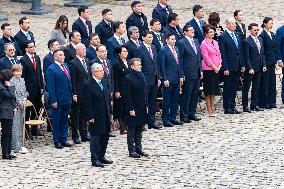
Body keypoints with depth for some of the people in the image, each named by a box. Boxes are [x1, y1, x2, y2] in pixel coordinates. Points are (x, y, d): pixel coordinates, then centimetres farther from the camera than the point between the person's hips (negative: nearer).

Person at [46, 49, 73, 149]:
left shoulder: (65, 66, 11)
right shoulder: (51, 69, -12)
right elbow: (50, 86, -14)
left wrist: (71, 96, 12)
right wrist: (53, 100, -17)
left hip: (67, 99, 7)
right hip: (58, 100, -7)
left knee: (64, 120, 13)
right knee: (57, 121, 2)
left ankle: (63, 140, 21)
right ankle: (57, 141, 9)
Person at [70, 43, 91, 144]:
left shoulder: (87, 61, 11)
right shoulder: (73, 63, -12)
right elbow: (72, 80, -13)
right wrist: (74, 94, -16)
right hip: (78, 93, -7)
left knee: (84, 114, 14)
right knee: (75, 114, 1)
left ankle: (84, 134, 21)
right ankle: (75, 136, 7)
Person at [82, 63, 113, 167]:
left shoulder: (103, 83, 12)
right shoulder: (88, 85, -13)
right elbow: (87, 103, -16)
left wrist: (109, 112, 13)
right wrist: (90, 117, -18)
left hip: (105, 116, 8)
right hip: (96, 117, -8)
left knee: (105, 136, 12)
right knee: (95, 137, -2)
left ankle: (101, 156, 24)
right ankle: (95, 160, 4)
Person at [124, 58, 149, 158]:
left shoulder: (141, 75, 9)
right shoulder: (128, 78, -15)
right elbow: (127, 96, -15)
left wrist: (146, 105, 12)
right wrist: (131, 109, -18)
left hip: (142, 108, 7)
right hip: (133, 108, -7)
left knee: (139, 129, 14)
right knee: (131, 130, 2)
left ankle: (138, 149, 23)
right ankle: (132, 151, 8)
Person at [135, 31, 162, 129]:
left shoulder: (153, 48, 11)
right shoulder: (139, 50, -11)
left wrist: (158, 78, 12)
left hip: (154, 80, 7)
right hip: (145, 80, -7)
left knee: (153, 102, 11)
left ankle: (151, 122, 18)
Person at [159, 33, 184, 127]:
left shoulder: (176, 49, 13)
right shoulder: (163, 50, -9)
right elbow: (162, 66, -11)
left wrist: (181, 76, 11)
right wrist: (165, 79, -15)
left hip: (177, 80, 7)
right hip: (168, 80, -7)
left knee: (175, 100, 10)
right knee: (167, 100, -1)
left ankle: (173, 118, 18)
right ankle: (165, 119, 5)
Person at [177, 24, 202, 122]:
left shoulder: (196, 41, 13)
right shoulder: (181, 43, -10)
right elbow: (180, 60, -11)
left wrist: (201, 70, 13)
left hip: (197, 73, 7)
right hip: (188, 74, -7)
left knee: (195, 95, 12)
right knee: (186, 95, -2)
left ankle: (192, 113, 22)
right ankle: (184, 116, 5)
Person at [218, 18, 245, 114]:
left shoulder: (237, 36, 12)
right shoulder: (223, 37, -10)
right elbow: (222, 54, -13)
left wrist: (242, 65, 11)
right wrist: (225, 68, -16)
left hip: (237, 67, 7)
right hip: (229, 67, -7)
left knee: (234, 88, 12)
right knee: (228, 88, 1)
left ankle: (232, 106, 19)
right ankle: (227, 108, 6)